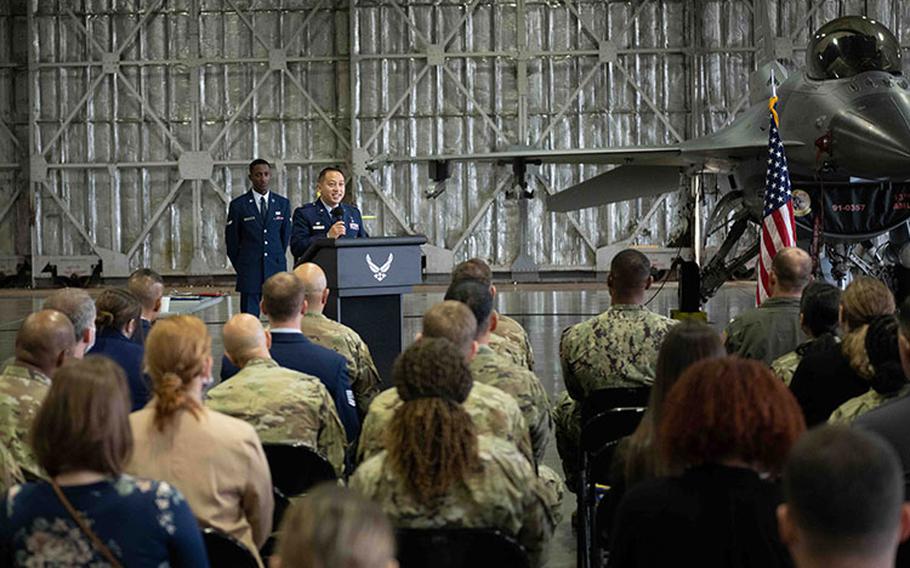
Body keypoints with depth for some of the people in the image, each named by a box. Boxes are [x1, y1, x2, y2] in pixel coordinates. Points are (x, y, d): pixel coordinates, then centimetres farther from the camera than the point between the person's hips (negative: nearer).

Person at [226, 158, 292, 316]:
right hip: (249, 273, -2)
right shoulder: (238, 205, 1)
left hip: (277, 270, 2)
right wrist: (241, 267, 8)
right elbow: (231, 241, 6)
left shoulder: (283, 203, 9)